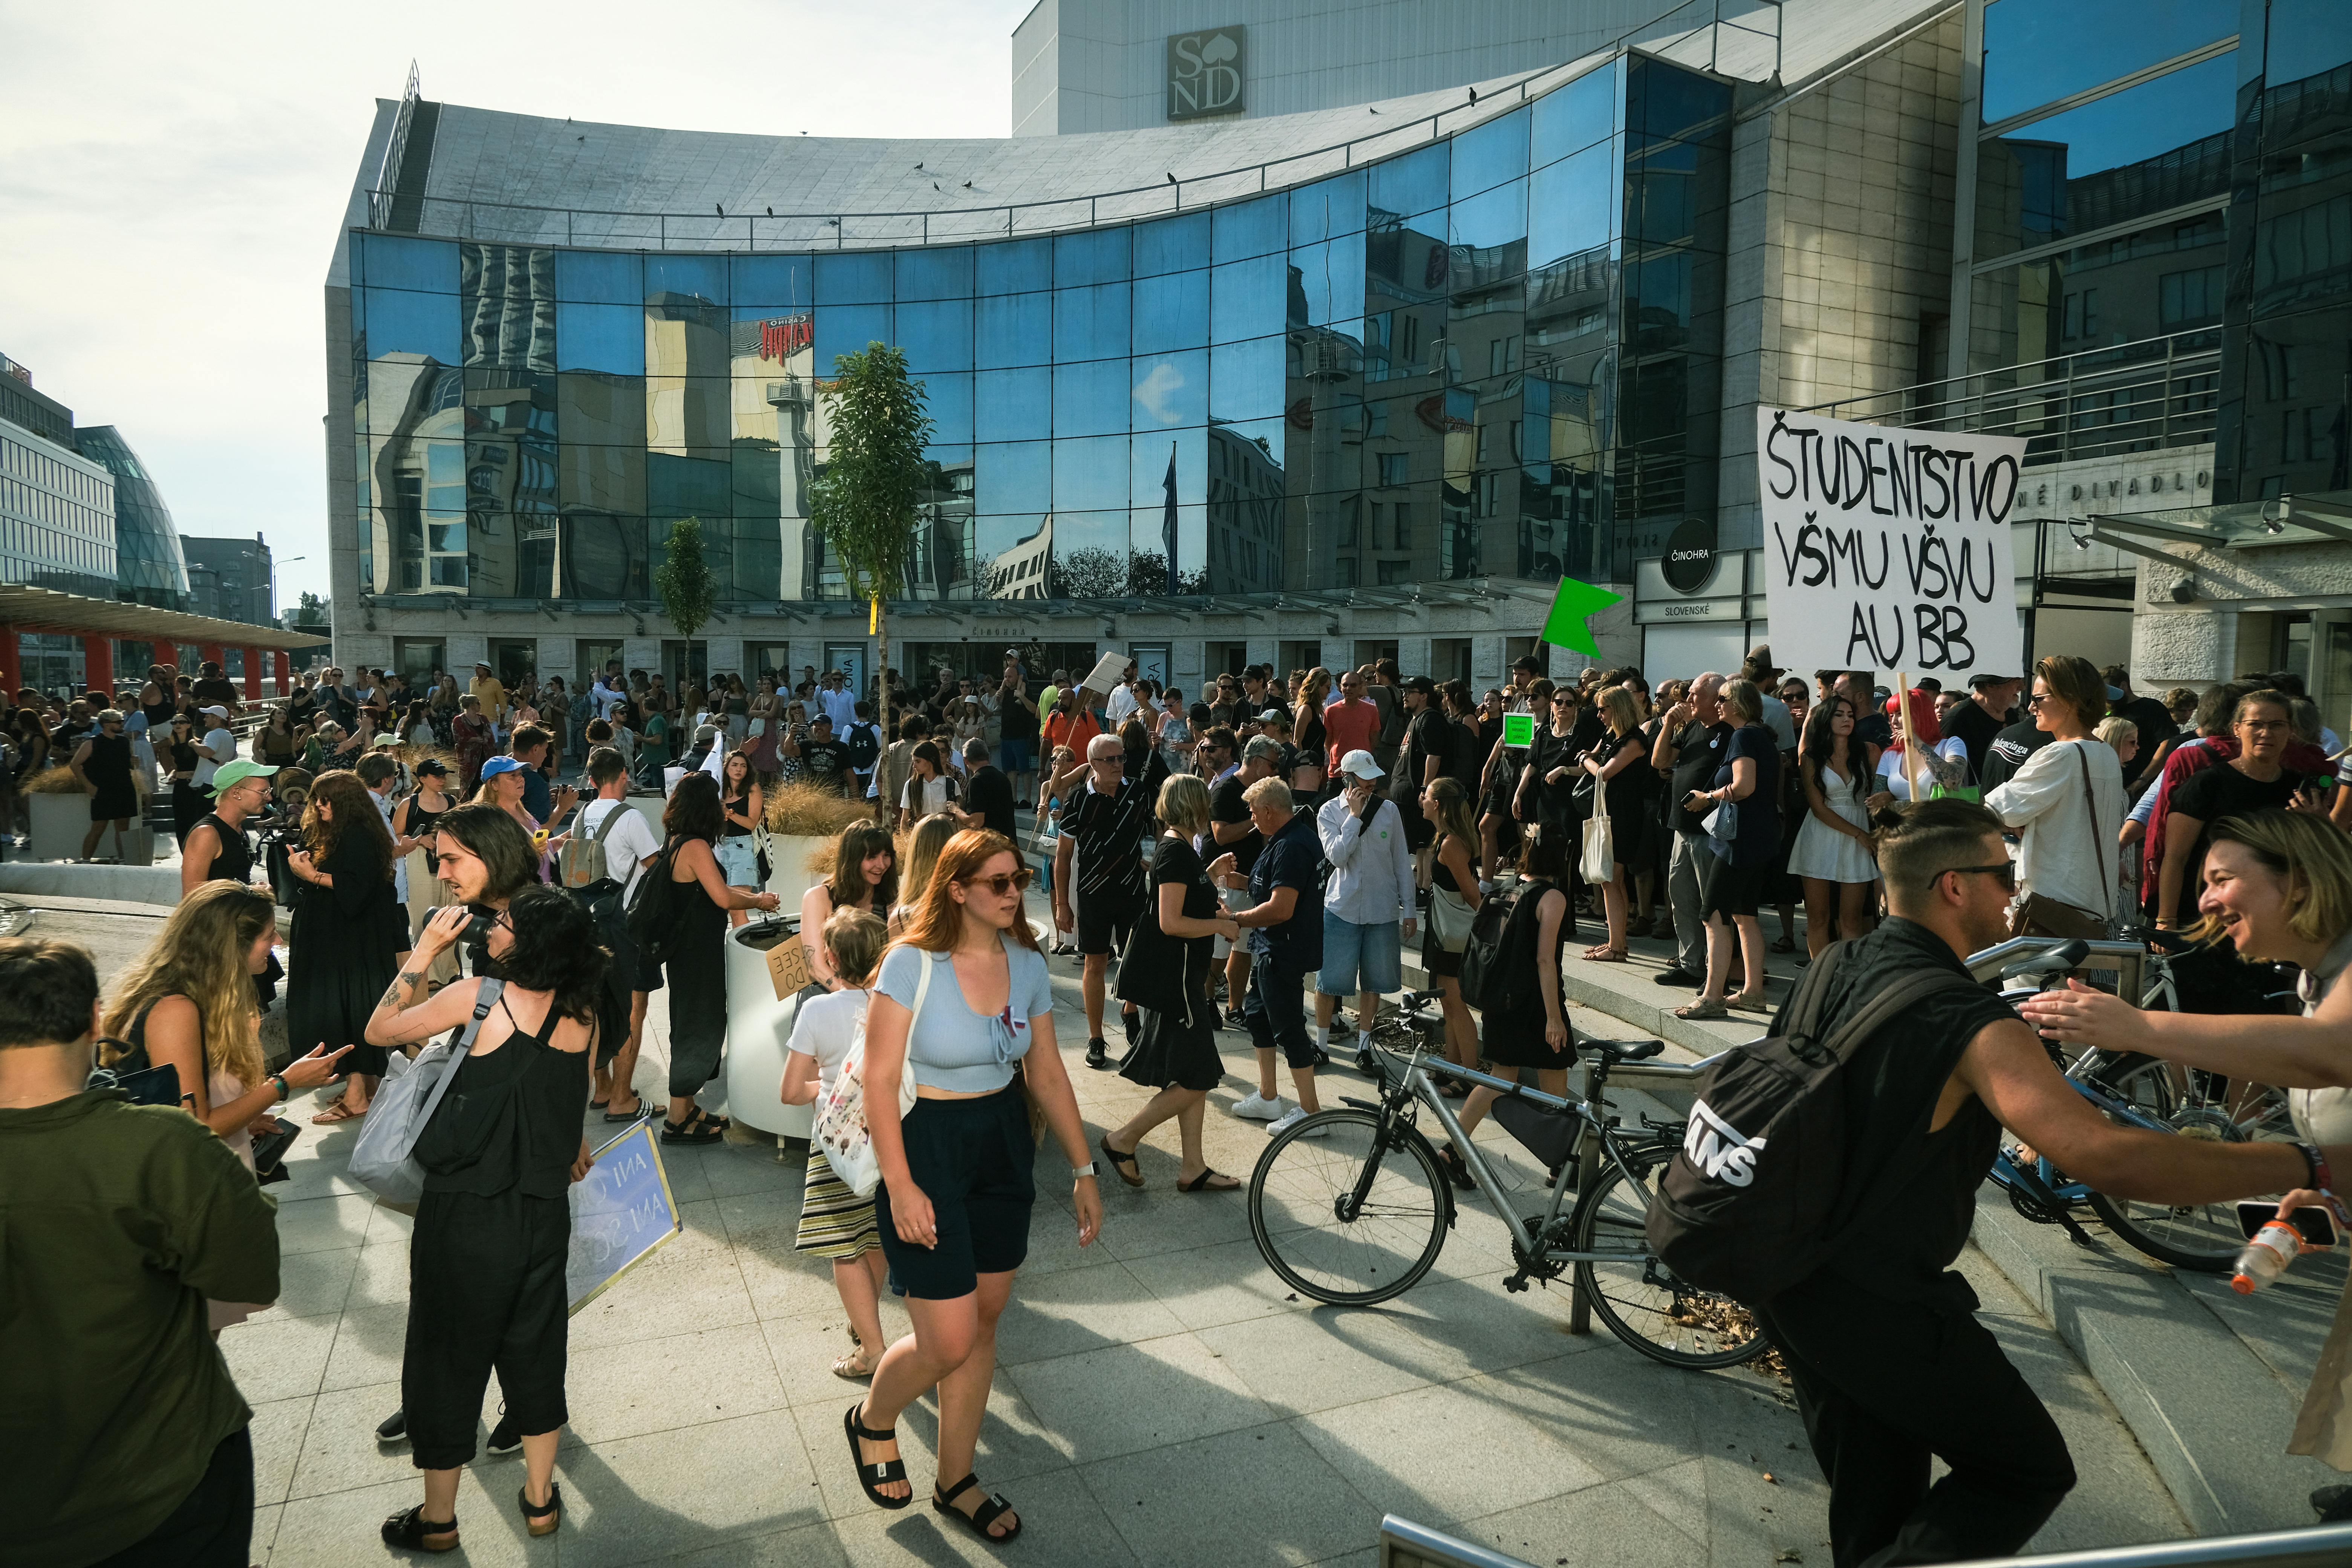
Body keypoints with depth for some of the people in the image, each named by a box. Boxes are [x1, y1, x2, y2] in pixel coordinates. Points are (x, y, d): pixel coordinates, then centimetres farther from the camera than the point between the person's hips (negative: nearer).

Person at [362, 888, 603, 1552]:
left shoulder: (479, 997, -19)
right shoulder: (583, 1015, -5)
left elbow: (379, 1031, -6)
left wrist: (424, 951, -4)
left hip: (466, 1213, -4)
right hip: (544, 1211, 4)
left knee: (449, 1355, 13)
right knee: (535, 1347, 19)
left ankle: (437, 1518, 29)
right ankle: (540, 1498, 32)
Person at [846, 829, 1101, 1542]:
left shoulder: (1028, 965, -1)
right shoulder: (912, 962, -17)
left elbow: (1048, 1075, 6)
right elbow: (879, 1080, -16)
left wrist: (1083, 1170, 6)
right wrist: (901, 1188, -19)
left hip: (1003, 1148, 5)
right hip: (924, 1144, -5)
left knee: (982, 1324, 13)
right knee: (949, 1343, -4)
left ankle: (956, 1481, 32)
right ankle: (871, 1421, 29)